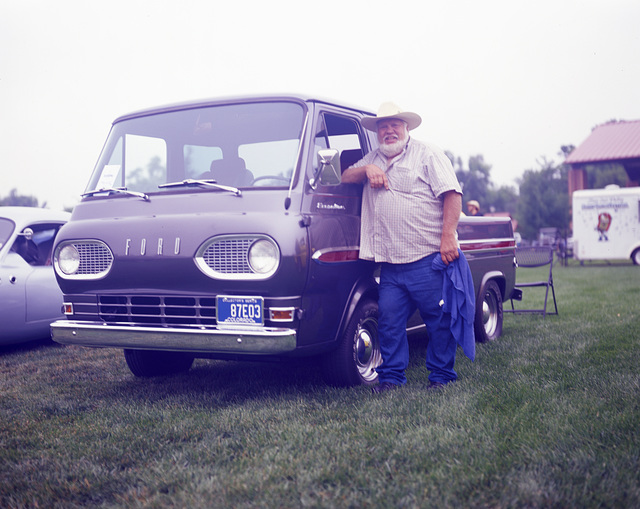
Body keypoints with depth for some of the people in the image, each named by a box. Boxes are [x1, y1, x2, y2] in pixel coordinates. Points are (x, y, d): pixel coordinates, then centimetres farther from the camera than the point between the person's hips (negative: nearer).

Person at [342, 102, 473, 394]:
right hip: (390, 264, 5)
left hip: (428, 259, -4)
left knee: (440, 320, 0)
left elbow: (452, 194, -3)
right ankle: (391, 377, 13)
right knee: (389, 321, 2)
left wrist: (448, 237, -15)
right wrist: (367, 170, -3)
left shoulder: (427, 155, 5)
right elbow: (345, 177, 17)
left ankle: (441, 377, 12)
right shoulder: (373, 160, 22)